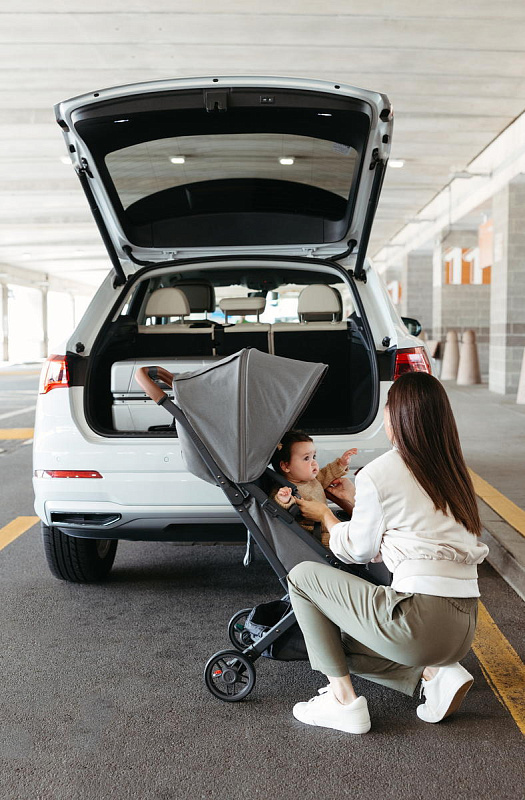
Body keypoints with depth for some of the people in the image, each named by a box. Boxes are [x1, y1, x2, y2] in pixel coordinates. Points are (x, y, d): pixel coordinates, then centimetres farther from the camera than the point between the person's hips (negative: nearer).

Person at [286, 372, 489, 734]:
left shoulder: (378, 473, -7)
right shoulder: (453, 470, 13)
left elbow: (357, 550, 4)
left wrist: (325, 515, 23)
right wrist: (355, 499, 36)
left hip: (420, 618, -8)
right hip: (464, 628, 8)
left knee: (302, 576, 7)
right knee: (342, 640, 27)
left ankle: (343, 700, 3)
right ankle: (435, 673, 8)